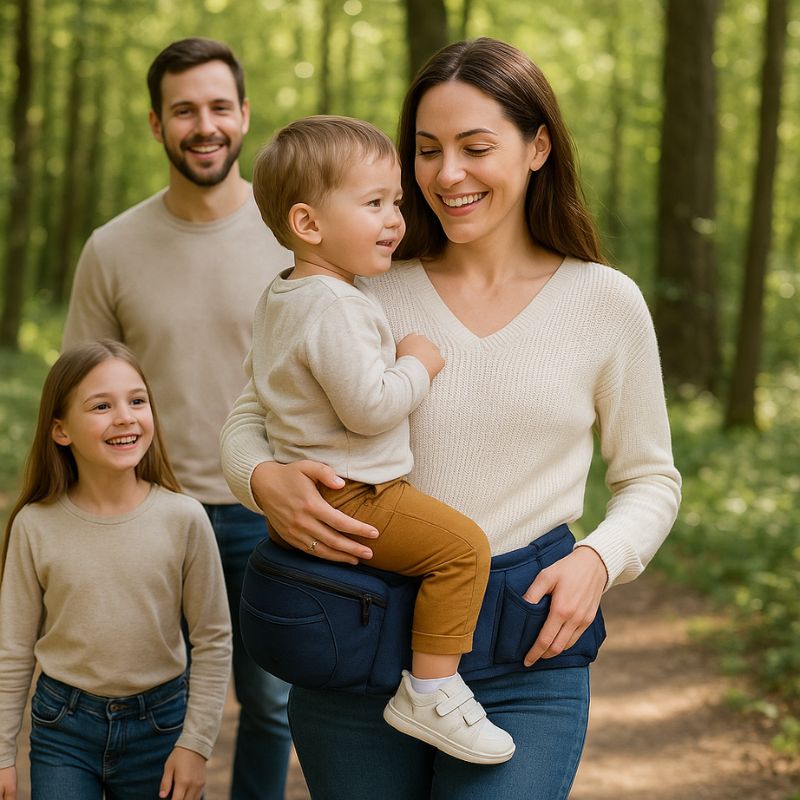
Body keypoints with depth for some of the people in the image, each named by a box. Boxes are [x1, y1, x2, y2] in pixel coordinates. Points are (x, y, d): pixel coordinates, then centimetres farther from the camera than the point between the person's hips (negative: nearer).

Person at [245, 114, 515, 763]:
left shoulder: (281, 297, 12)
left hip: (304, 497, 11)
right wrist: (418, 366, -11)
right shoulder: (335, 306, -22)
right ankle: (430, 691, -17)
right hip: (349, 499, -11)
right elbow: (368, 406, -27)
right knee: (463, 545, -20)